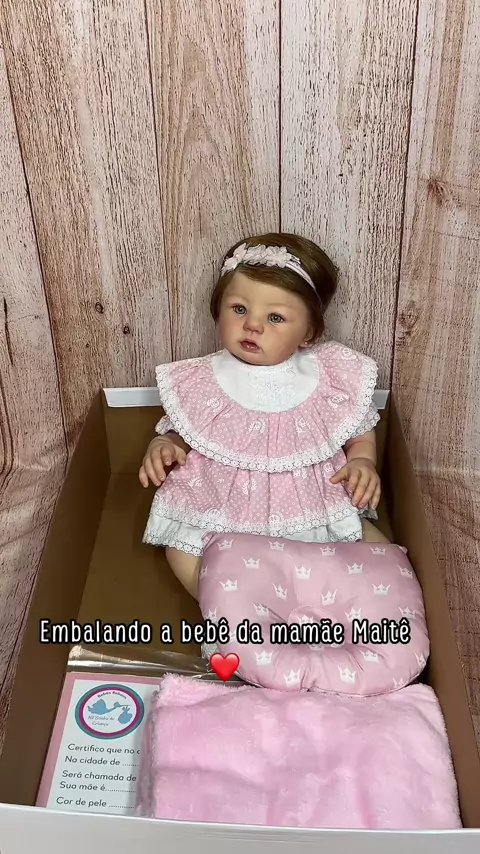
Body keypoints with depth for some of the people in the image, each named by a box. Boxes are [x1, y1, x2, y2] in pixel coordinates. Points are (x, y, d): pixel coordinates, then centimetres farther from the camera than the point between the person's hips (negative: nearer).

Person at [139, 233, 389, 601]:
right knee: (182, 552, -20)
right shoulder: (198, 383, -8)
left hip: (316, 507, 1)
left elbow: (360, 431, 7)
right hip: (223, 512, 0)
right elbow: (180, 432, 7)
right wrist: (165, 446, -15)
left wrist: (363, 461, -13)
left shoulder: (334, 378, -9)